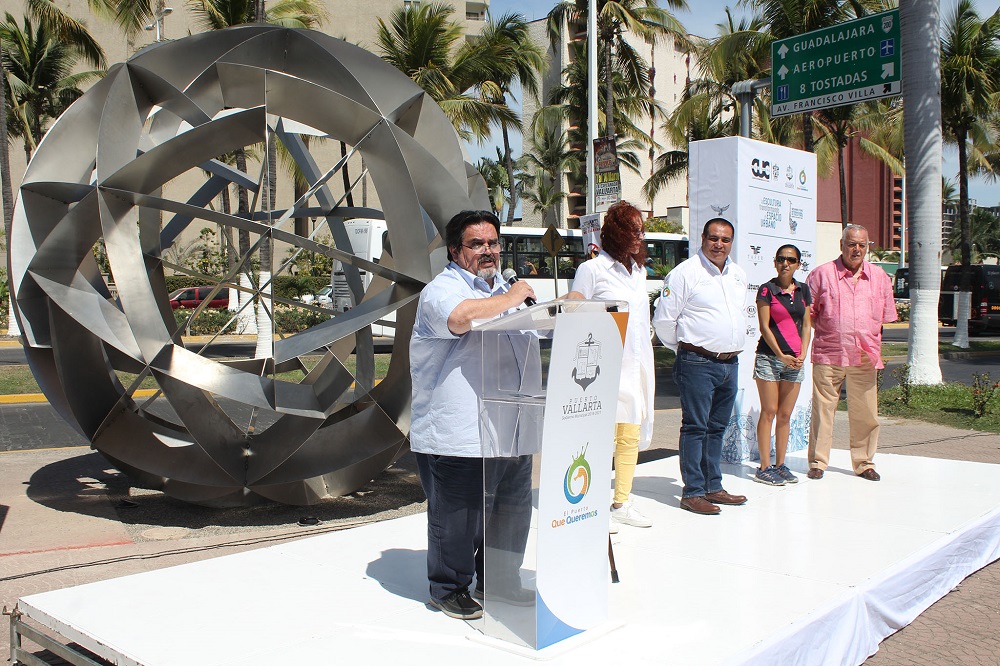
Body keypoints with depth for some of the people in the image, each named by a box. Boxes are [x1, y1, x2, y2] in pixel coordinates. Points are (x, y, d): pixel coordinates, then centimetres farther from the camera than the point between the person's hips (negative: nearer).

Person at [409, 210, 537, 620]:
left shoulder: (503, 290, 21)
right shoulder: (442, 289, -9)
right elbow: (461, 316, -33)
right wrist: (510, 298, -20)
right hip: (458, 438, -8)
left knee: (513, 511, 17)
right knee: (457, 519, 2)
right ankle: (449, 589, 23)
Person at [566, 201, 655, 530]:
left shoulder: (639, 270, 17)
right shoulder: (591, 269, -4)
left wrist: (646, 365, 19)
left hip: (636, 365, 7)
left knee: (631, 436, 10)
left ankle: (622, 503, 21)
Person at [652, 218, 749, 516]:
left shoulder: (738, 275, 14)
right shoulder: (685, 273, -8)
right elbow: (663, 320, -6)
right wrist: (685, 347, 4)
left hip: (730, 363, 7)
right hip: (699, 363, -7)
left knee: (717, 427, 13)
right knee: (695, 427, -5)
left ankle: (713, 487, 22)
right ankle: (692, 492, 1)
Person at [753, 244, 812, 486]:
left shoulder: (803, 290, 11)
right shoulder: (767, 290, -3)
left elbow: (806, 325, 11)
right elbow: (764, 327, -6)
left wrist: (802, 355, -2)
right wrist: (781, 356, -11)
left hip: (795, 360, 4)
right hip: (769, 357, -4)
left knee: (785, 415, 8)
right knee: (769, 412, -3)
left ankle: (780, 464, 16)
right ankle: (764, 468, 2)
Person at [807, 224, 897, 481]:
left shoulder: (879, 277, 12)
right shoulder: (822, 274, 2)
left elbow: (885, 316, 18)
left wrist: (872, 344, 11)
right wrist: (829, 331, -2)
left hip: (865, 357, 3)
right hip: (828, 355, -2)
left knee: (865, 413, 6)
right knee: (822, 411, -1)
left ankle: (863, 462, 20)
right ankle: (817, 462, 11)